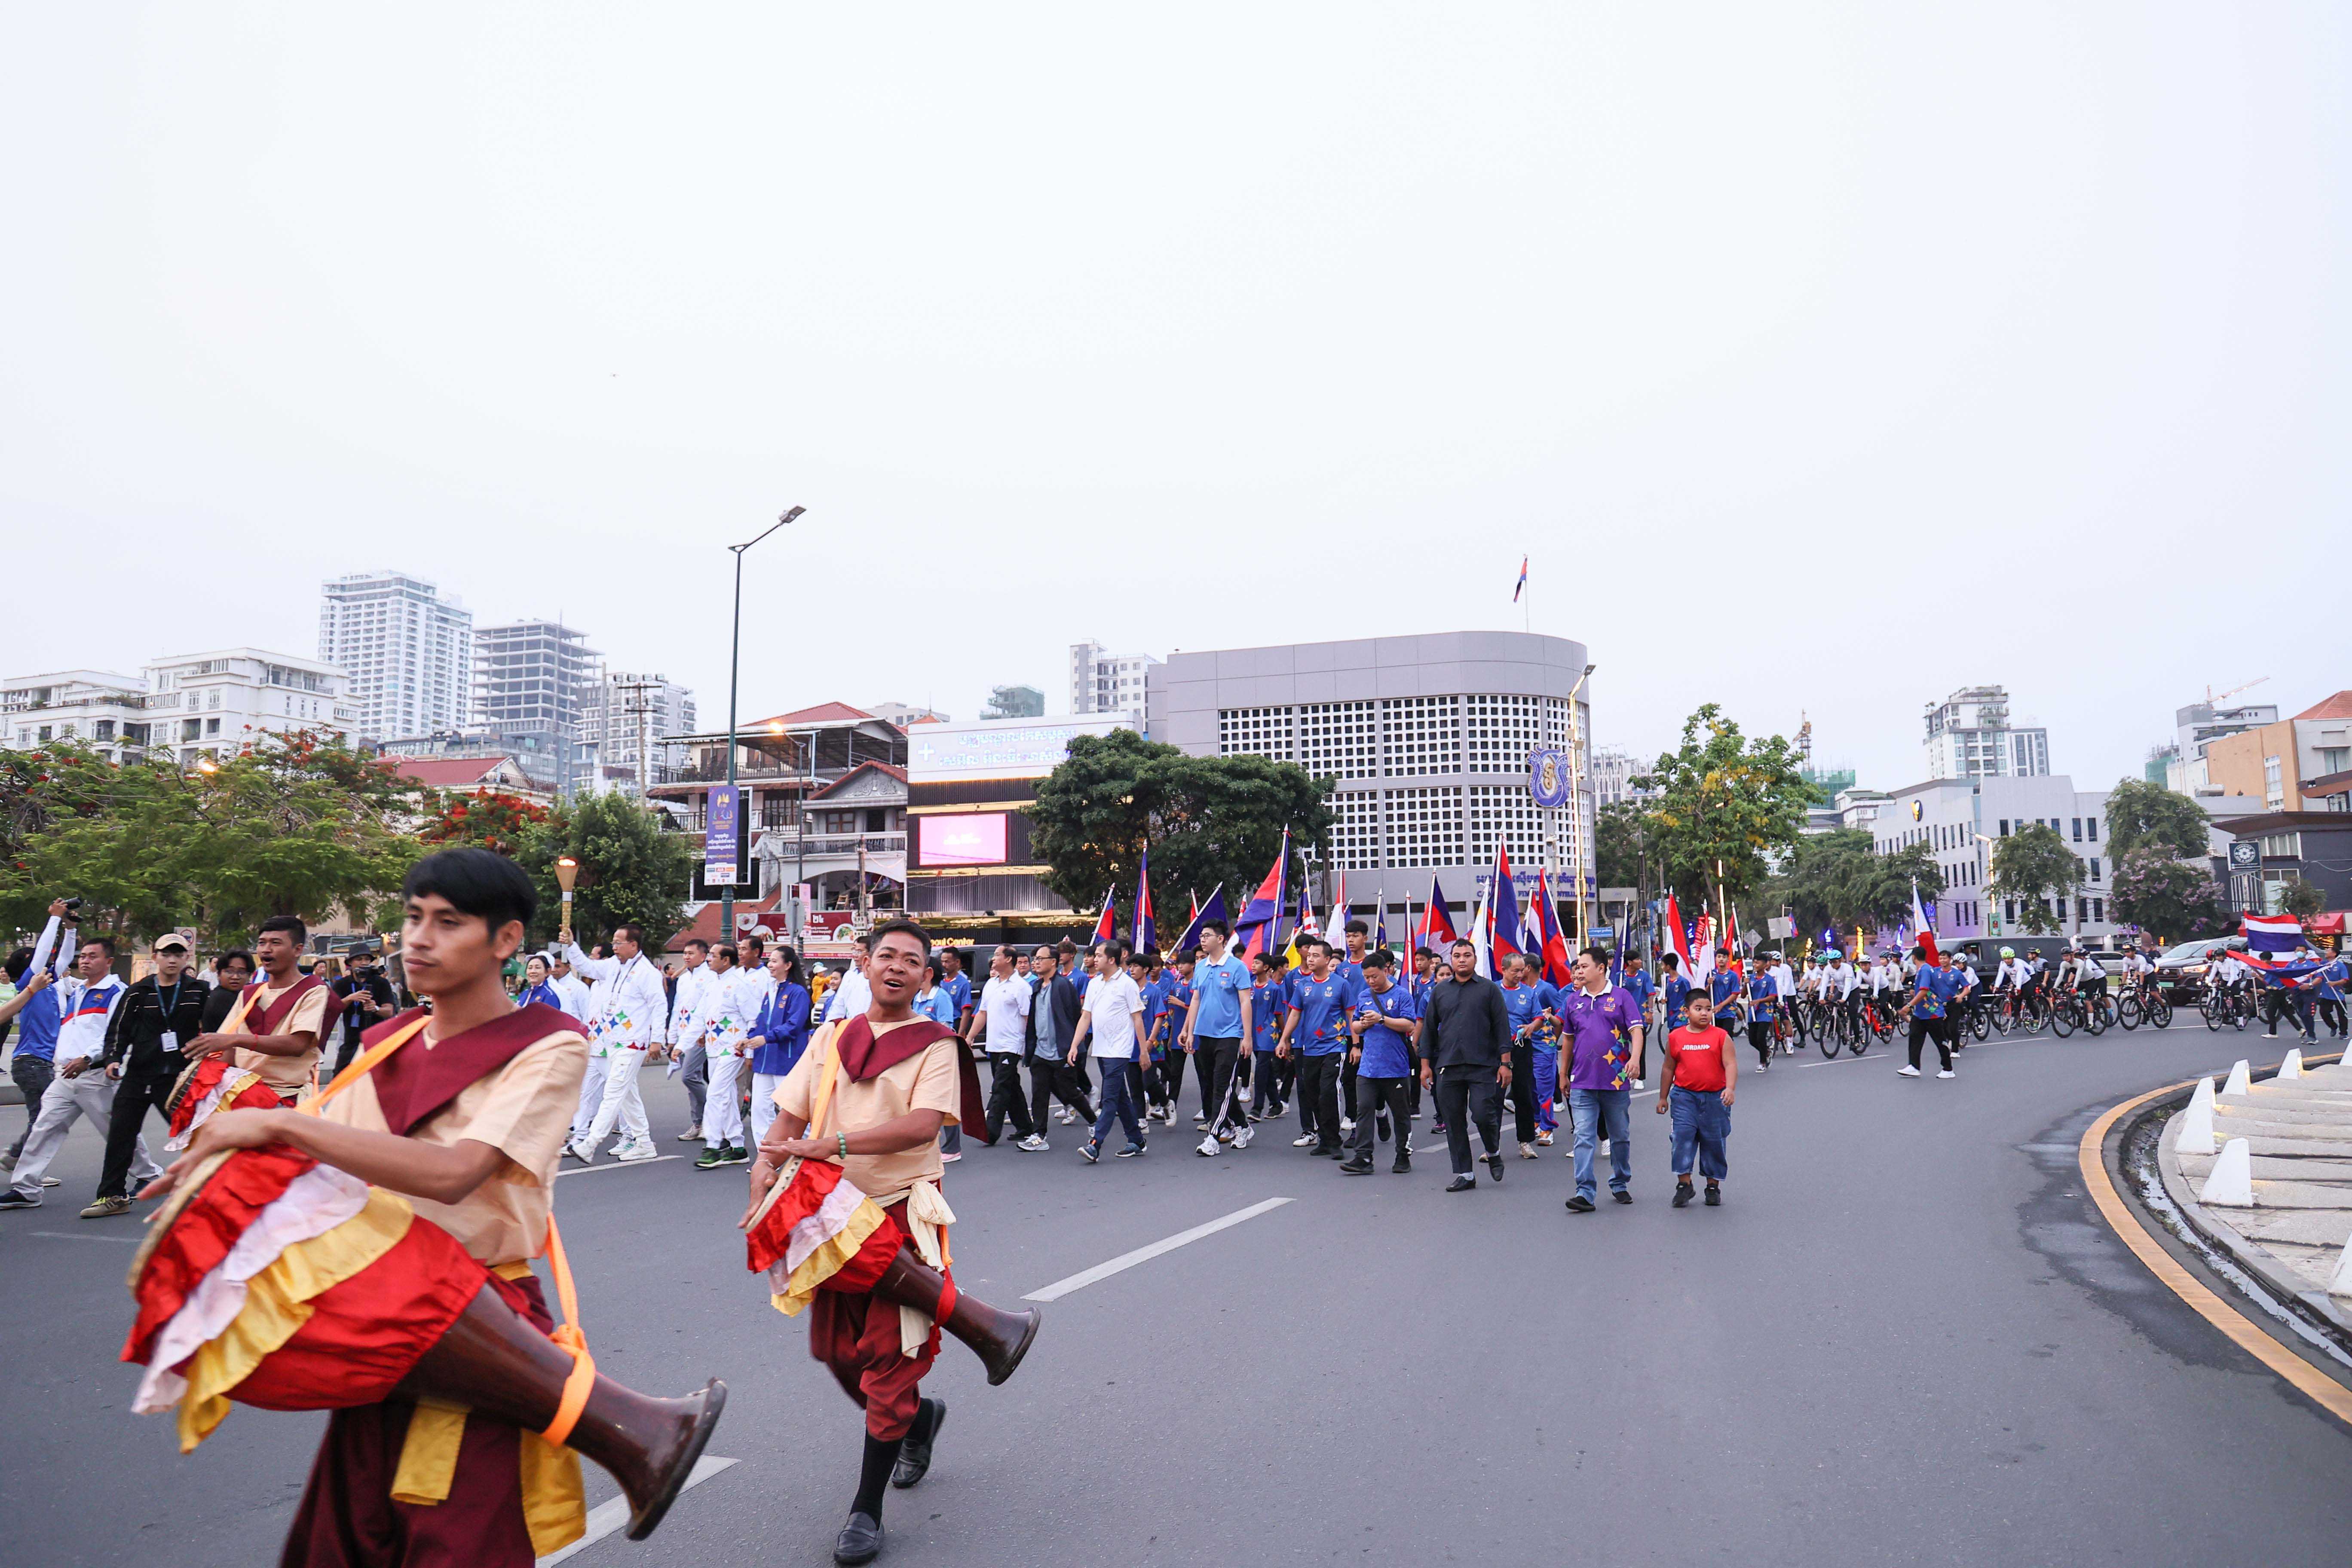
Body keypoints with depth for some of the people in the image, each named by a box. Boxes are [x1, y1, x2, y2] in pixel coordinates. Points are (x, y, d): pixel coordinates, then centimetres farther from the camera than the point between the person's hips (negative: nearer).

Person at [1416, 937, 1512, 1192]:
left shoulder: (1489, 989, 4)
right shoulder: (1439, 991, 12)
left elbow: (1502, 1026, 1)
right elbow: (1429, 1028, 14)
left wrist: (1505, 1063, -6)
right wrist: (1426, 1064, 8)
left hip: (1483, 1066, -3)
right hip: (1447, 1066, 3)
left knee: (1483, 1114, -11)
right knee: (1454, 1122, 4)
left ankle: (1494, 1153, 20)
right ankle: (1463, 1174, 13)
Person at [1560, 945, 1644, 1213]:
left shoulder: (1620, 996, -1)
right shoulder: (1572, 1001, 8)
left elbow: (1636, 1030, -7)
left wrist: (1635, 1058, -25)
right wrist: (1564, 1075, 19)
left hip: (1617, 1081, -1)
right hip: (1582, 1083, 2)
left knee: (1620, 1137, 13)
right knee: (1584, 1138, -7)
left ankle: (1620, 1185, 29)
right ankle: (1585, 1193, -10)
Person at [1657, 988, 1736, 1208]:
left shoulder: (1721, 1037, -1)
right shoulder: (1676, 1037, 4)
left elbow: (1731, 1065, -8)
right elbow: (1669, 1069, 12)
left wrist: (1730, 1088, -24)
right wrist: (1663, 1097, 14)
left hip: (1715, 1097, 0)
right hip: (1684, 1096, 0)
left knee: (1714, 1143, 8)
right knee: (1683, 1138, -9)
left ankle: (1713, 1186, 22)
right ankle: (1684, 1185, 0)